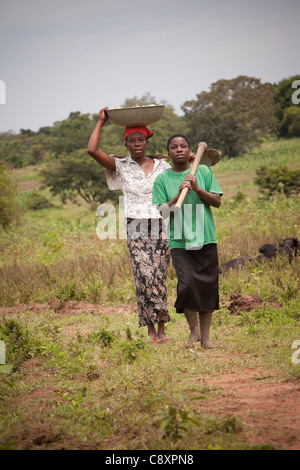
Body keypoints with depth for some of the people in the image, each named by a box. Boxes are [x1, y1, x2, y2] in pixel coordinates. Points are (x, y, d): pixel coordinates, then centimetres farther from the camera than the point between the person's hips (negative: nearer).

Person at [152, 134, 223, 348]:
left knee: (208, 287, 3)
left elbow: (217, 201, 4)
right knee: (187, 284, -16)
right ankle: (194, 330, 5)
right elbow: (163, 211, 0)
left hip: (206, 239, 2)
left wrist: (197, 189, -10)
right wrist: (179, 194, -13)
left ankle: (205, 336, 15)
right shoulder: (162, 179, 5)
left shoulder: (204, 171, 7)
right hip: (180, 242, -1)